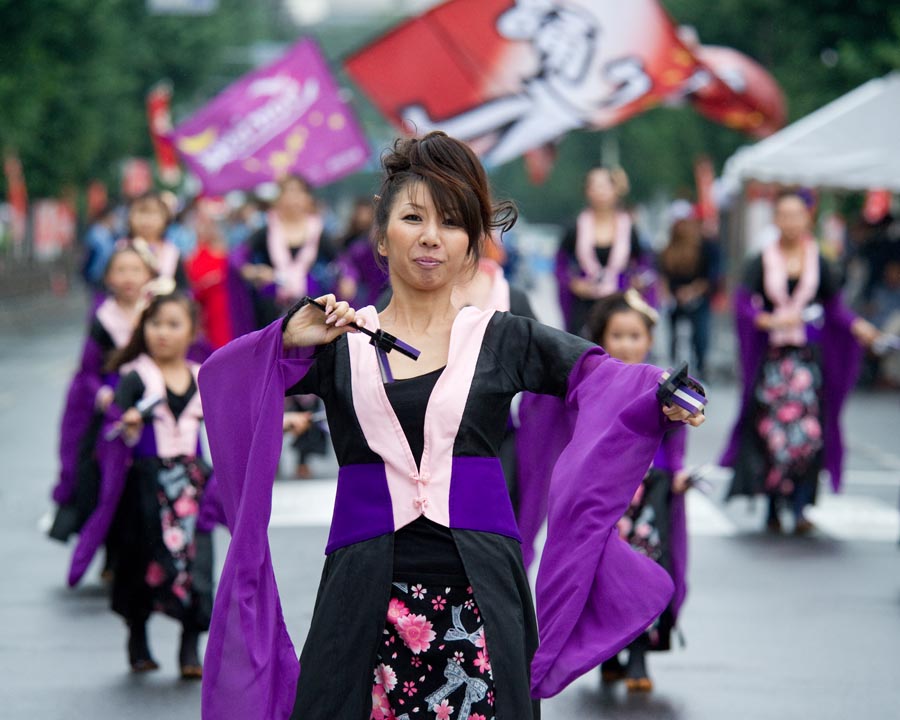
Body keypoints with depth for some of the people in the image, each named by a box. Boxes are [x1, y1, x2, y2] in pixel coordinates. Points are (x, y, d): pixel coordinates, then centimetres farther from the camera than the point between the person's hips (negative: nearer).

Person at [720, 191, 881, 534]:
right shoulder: (762, 262, 3)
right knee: (772, 430, -2)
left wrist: (856, 326, -8)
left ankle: (801, 508, -7)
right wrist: (769, 320, -21)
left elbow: (834, 305, 9)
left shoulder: (817, 261, 7)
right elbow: (742, 302, -4)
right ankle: (773, 509, 8)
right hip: (772, 354, 0)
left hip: (809, 354, 0)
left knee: (808, 431, -9)